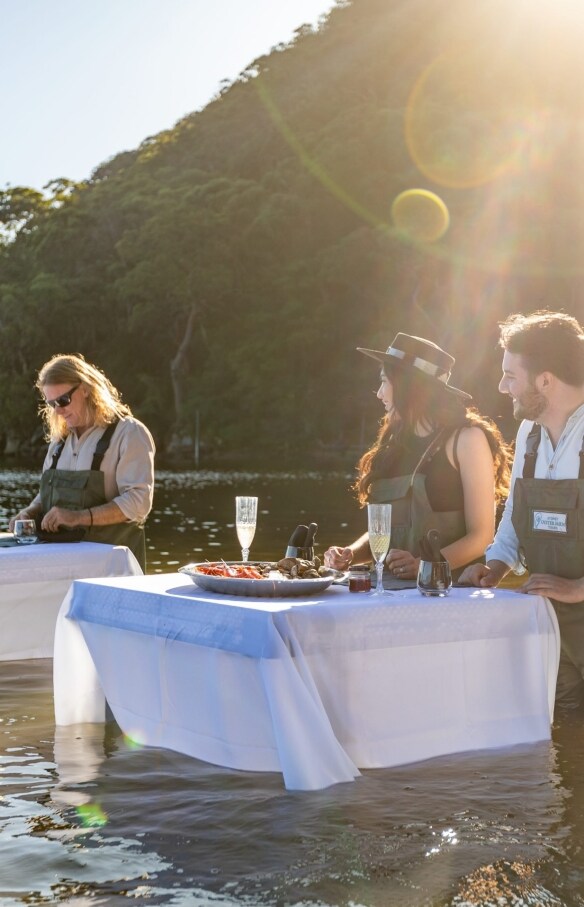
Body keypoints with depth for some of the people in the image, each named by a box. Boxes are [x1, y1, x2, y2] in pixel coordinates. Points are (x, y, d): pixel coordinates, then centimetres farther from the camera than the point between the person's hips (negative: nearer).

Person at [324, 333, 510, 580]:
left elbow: (481, 536, -6)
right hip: (393, 589, 5)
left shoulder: (467, 439, 0)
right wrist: (351, 554, 4)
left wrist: (423, 565, -19)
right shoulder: (396, 442, 17)